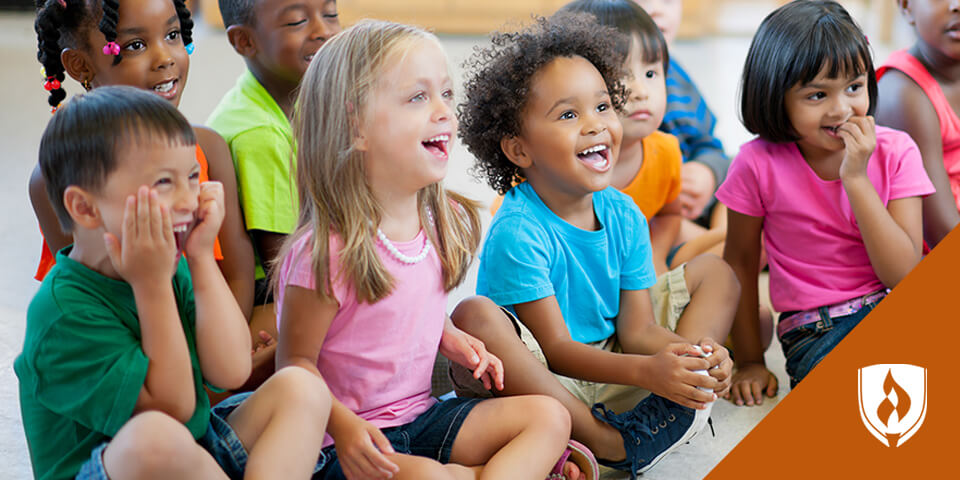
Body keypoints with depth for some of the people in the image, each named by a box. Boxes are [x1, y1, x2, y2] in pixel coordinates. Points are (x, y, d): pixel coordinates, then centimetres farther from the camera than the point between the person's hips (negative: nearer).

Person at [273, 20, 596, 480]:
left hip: (422, 415, 8)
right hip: (356, 441, -7)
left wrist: (452, 339, 1)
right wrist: (343, 426, -28)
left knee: (549, 416, -6)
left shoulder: (442, 222, 4)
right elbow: (295, 363, -14)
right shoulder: (327, 252, -21)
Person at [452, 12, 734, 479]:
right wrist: (645, 371, -35)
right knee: (475, 320, -38)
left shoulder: (623, 215, -1)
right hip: (538, 378, -6)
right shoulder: (517, 233, -21)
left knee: (720, 275, 6)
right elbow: (554, 349, -22)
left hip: (609, 364, 7)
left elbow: (636, 329, -2)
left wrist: (691, 350, -24)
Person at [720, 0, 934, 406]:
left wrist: (856, 179, -20)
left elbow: (906, 275, -12)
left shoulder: (895, 152, -4)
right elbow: (740, 259, 6)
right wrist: (749, 361, 9)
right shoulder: (759, 164, -8)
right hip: (816, 333, -3)